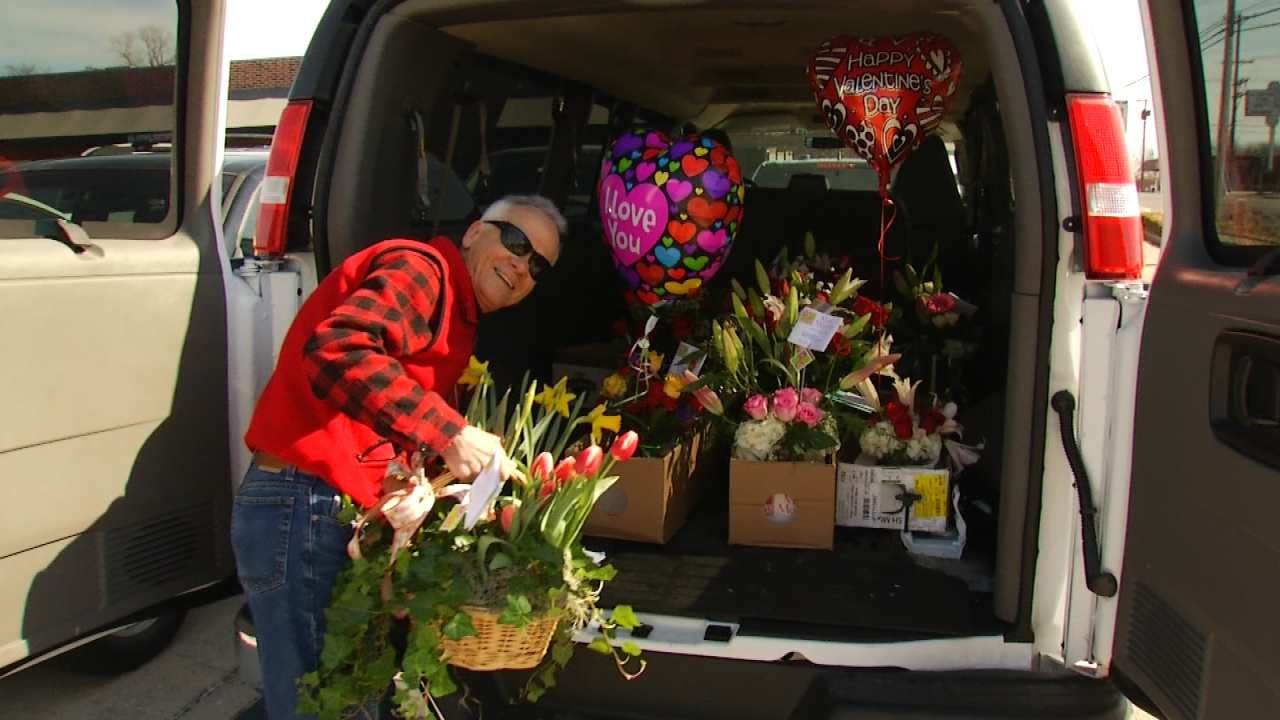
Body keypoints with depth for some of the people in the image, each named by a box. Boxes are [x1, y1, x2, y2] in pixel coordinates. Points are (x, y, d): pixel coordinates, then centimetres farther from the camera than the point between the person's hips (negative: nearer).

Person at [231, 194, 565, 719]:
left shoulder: (454, 318, 21)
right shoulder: (422, 268, -9)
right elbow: (337, 350, -28)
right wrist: (446, 432, -29)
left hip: (342, 513, 10)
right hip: (302, 510, -10)